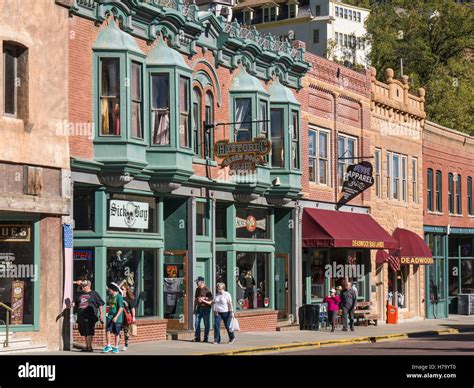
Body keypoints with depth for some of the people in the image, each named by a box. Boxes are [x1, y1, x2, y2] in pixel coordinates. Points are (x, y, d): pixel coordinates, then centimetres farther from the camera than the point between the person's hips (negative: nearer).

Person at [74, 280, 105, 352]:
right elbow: (76, 303, 27)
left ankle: (90, 346, -4)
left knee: (90, 332, -7)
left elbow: (100, 304, 1)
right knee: (84, 332, 10)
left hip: (90, 316, -6)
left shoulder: (93, 294, 2)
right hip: (81, 316, 6)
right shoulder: (81, 294, 18)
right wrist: (73, 304, 3)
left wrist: (100, 314, -5)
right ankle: (87, 346, 18)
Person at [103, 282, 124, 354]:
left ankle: (116, 347, 15)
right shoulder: (110, 296, 10)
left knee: (116, 333, 4)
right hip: (110, 316, 5)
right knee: (107, 330, -10)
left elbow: (121, 308, -15)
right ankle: (108, 346, -3)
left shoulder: (119, 297, -11)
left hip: (117, 318, -5)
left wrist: (116, 317, -22)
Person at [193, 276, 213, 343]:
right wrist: (194, 308, 17)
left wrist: (203, 300, -23)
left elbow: (210, 302, -11)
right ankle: (197, 338, 6)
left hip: (206, 308, -6)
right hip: (199, 308, 6)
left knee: (206, 324, 1)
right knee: (197, 323, 1)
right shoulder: (197, 289, 10)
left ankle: (206, 338, 6)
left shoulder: (207, 290, -11)